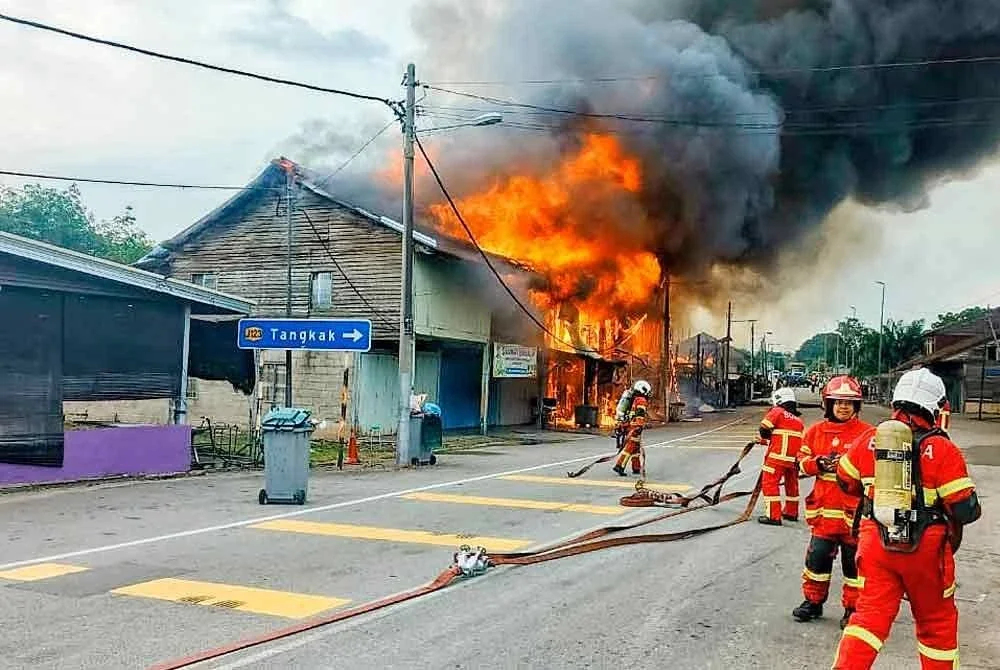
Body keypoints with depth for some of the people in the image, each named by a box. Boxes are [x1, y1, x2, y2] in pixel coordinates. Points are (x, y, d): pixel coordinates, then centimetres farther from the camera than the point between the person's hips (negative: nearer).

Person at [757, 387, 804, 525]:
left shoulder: (777, 412, 1)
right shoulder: (798, 420, 20)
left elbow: (764, 429, -7)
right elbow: (800, 441, 21)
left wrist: (766, 438, 16)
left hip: (778, 456, -7)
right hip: (794, 458, 7)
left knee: (770, 483, -4)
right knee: (792, 484, 22)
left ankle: (774, 516, -10)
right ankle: (791, 513, 34)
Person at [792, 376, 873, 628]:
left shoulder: (867, 433, -4)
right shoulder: (816, 431, 7)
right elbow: (802, 461, 10)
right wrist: (818, 463, -10)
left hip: (854, 509, -3)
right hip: (824, 508, 3)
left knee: (854, 560, 6)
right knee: (818, 555, 8)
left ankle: (853, 608, 19)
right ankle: (813, 601, 24)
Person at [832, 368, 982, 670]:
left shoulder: (869, 439, -1)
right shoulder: (942, 449, -13)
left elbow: (846, 481, 14)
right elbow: (965, 509, -13)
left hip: (876, 542, 3)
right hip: (925, 547, -2)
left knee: (871, 612, 7)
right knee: (937, 621, 17)